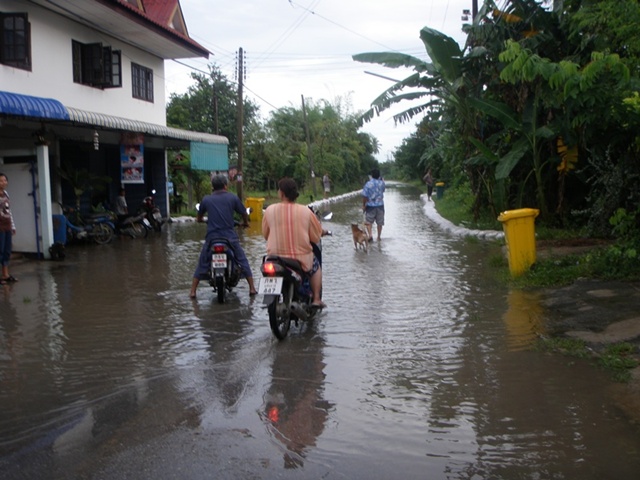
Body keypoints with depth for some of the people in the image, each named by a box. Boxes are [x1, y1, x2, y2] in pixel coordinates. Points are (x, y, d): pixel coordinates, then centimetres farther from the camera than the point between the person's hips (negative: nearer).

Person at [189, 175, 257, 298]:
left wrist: (201, 220, 40)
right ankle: (252, 288, 12)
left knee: (202, 264, 12)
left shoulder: (206, 199, 5)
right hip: (230, 237, -1)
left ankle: (193, 291, 10)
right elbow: (244, 213, 8)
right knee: (243, 261, 13)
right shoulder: (233, 197, 2)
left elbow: (199, 217, 16)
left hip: (212, 237, 1)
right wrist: (245, 222, 30)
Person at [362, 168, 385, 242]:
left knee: (368, 222, 6)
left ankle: (370, 235, -14)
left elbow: (364, 196, -12)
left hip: (370, 206, -3)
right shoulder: (382, 183, -2)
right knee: (380, 223, 12)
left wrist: (363, 205, -1)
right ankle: (378, 237, 18)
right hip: (380, 205, 3)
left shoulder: (368, 184, -12)